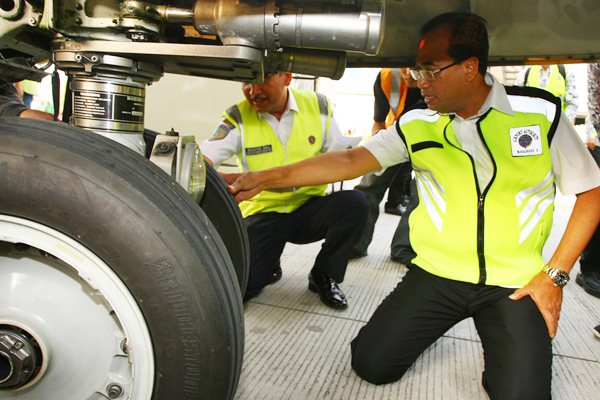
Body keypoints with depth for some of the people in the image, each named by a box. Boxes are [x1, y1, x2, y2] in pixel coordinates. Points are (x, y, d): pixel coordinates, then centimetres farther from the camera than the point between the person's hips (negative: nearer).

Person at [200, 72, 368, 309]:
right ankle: (270, 267, 19)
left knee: (354, 202, -27)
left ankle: (323, 276, -2)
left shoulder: (318, 106, -4)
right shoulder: (238, 117, -9)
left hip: (309, 208, 2)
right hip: (263, 212, -1)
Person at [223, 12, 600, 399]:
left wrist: (555, 275, -6)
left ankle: (500, 338, 18)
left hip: (516, 283, -1)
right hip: (438, 273, 2)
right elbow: (349, 161, -11)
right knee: (372, 364, -4)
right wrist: (263, 178, -19)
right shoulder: (417, 125, -4)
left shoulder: (542, 113, -7)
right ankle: (426, 320, 25)